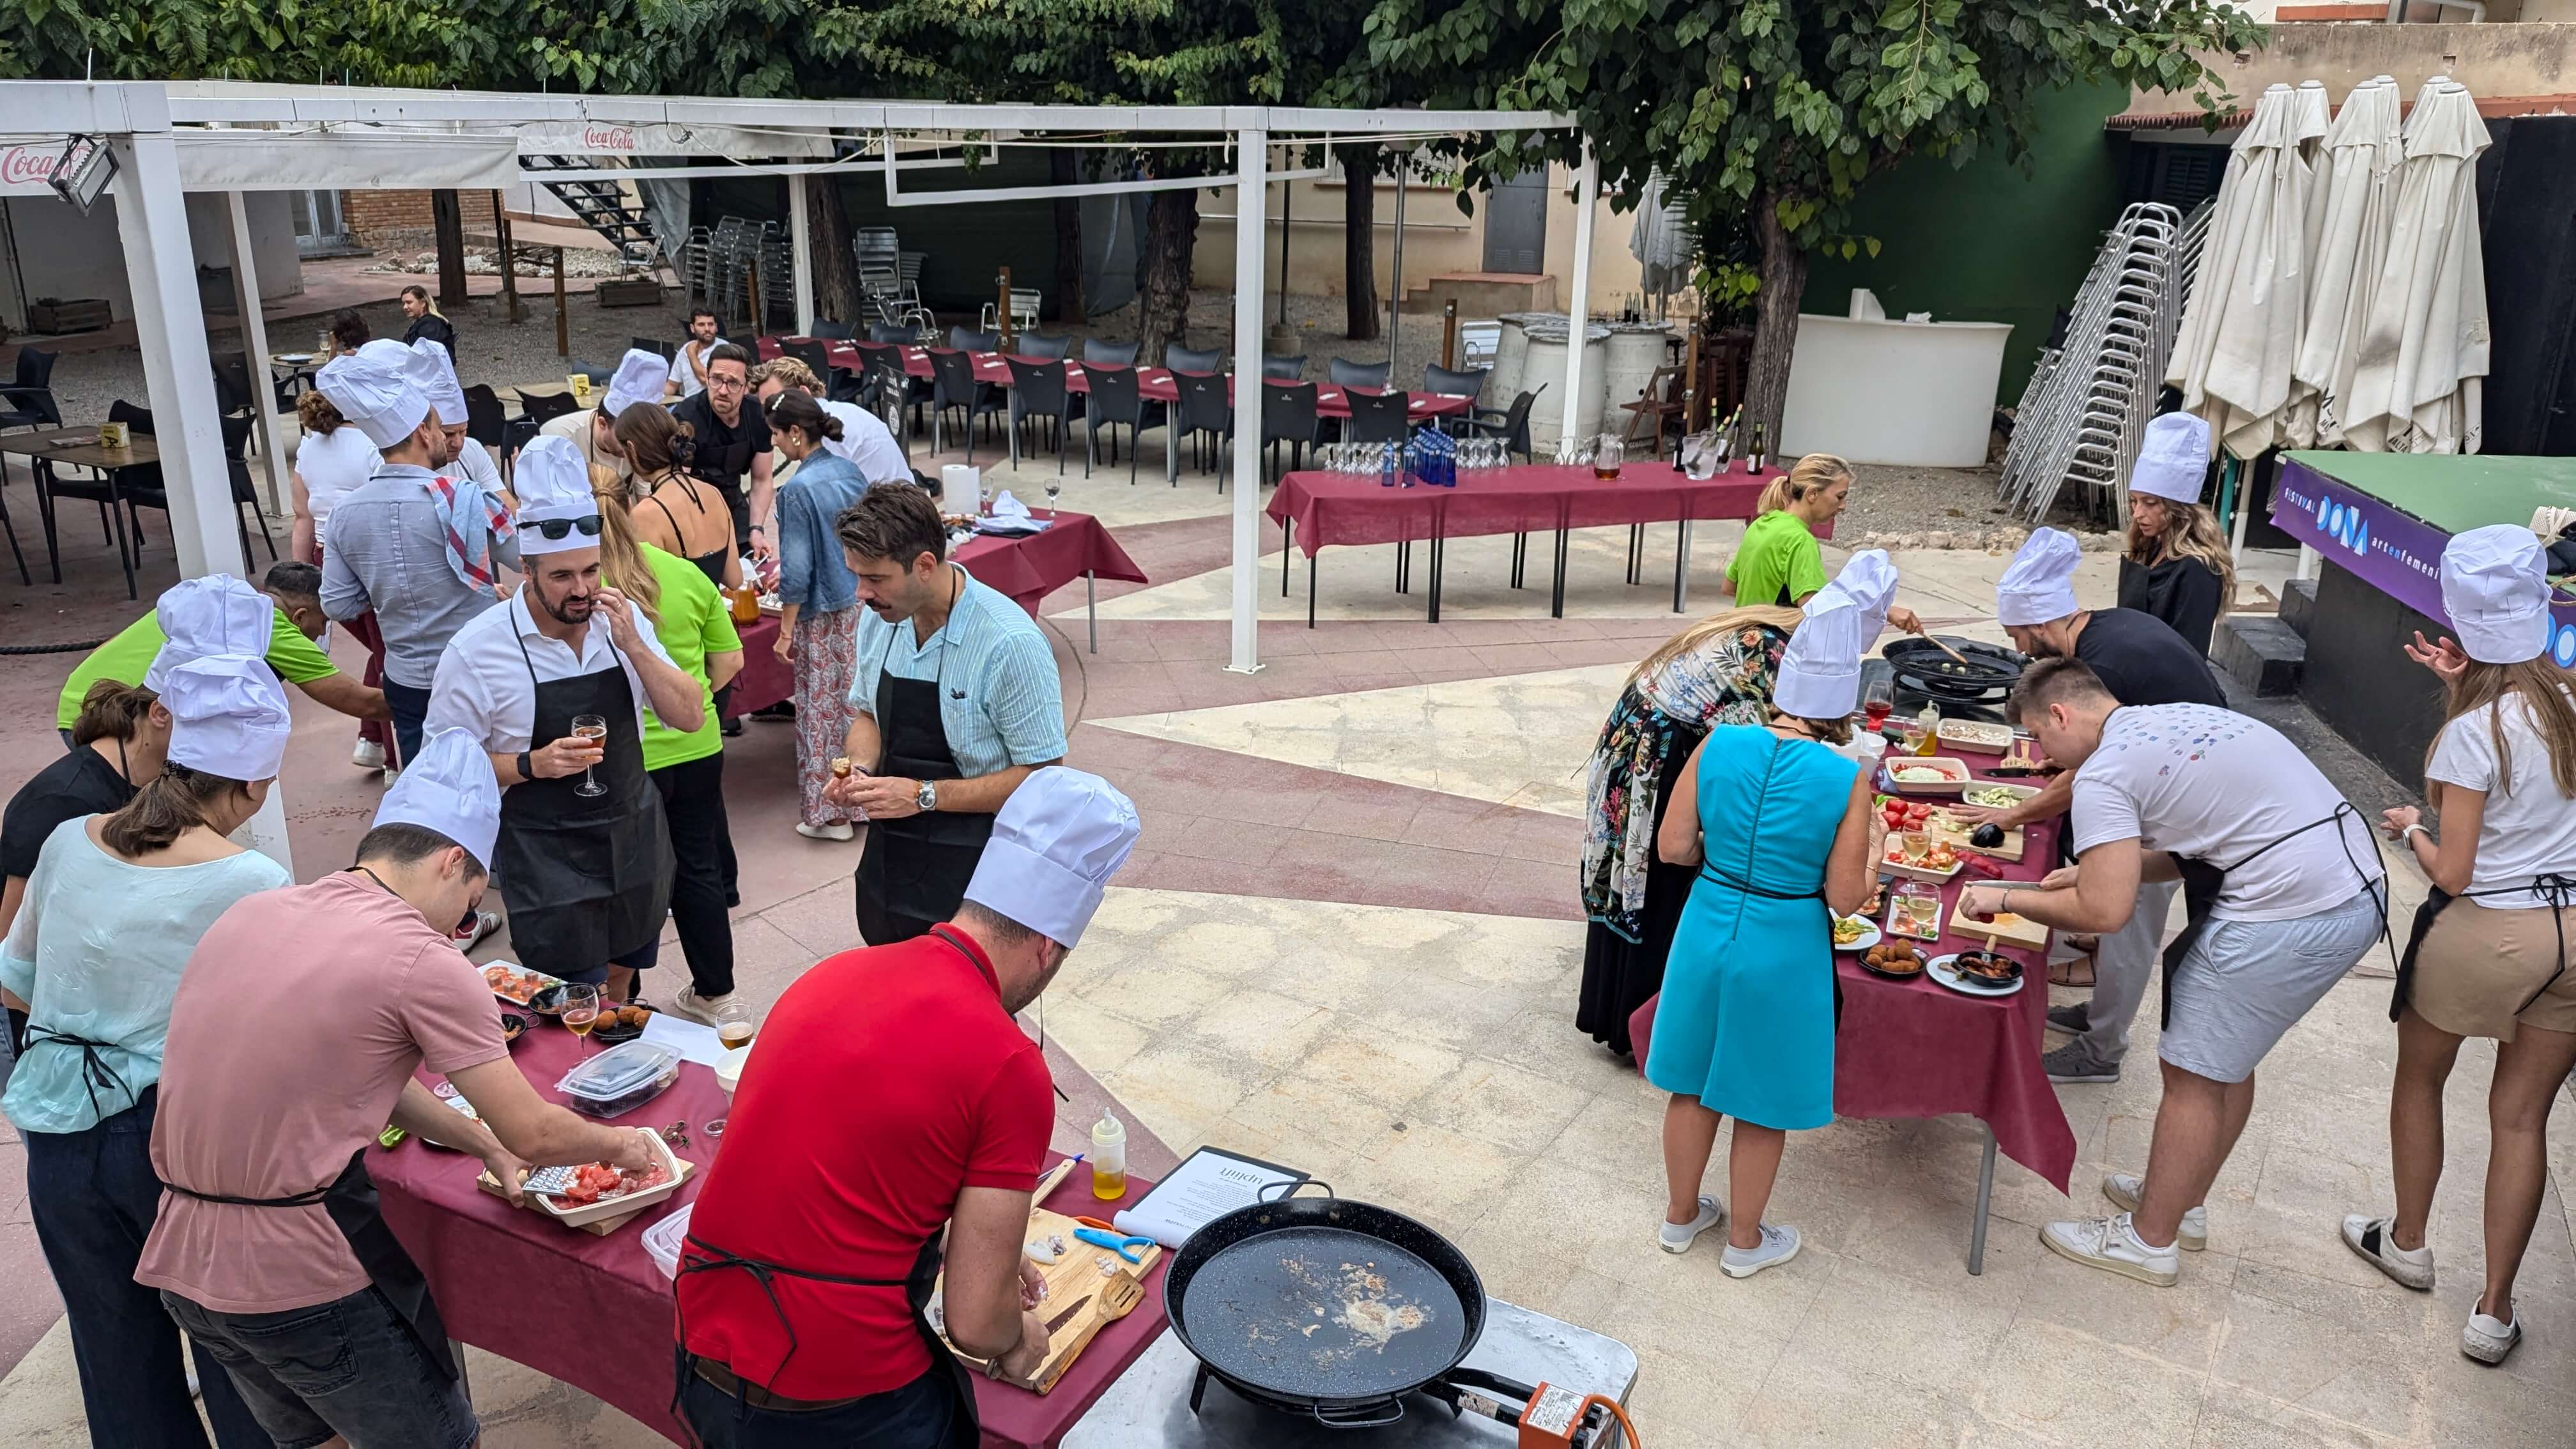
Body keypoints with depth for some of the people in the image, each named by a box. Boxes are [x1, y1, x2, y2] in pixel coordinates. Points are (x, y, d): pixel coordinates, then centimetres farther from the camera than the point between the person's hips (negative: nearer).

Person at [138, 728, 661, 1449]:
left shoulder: (249, 915, 7)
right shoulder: (422, 960, -15)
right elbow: (534, 1133, -9)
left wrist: (483, 1143, 19)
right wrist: (616, 1143, 10)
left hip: (180, 1262, 8)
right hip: (299, 1275, -7)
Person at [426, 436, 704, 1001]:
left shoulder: (624, 620, -3)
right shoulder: (477, 648, -15)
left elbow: (690, 717, -5)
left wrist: (633, 646, -18)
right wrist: (531, 765, -24)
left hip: (634, 841, 4)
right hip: (547, 860, -4)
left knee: (619, 996, 20)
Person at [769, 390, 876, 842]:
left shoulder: (799, 489, -19)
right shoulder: (851, 472, 3)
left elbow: (798, 570, -19)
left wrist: (785, 631, -10)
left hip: (823, 617, -7)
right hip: (861, 604, 7)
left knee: (821, 711, 5)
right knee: (858, 701, 16)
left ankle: (829, 814, 15)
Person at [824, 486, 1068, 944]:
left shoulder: (1011, 644, -23)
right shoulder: (879, 618, -1)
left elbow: (1042, 777, -19)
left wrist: (925, 795, -23)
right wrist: (860, 770, -6)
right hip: (886, 864, 6)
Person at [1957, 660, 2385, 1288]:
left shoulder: (2104, 773, -11)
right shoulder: (2177, 719, 18)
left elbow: (2105, 911, -16)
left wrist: (2010, 899, -2)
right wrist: (2099, 867, 22)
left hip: (2288, 917, -10)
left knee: (2194, 1073, 5)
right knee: (2227, 1060, 23)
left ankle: (2149, 1240, 18)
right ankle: (2185, 1202, 38)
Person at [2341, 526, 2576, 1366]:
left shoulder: (2473, 733, -20)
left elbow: (2452, 871, -17)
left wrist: (2410, 829, 3)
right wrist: (2464, 689, 4)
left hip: (2485, 933, -5)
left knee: (2419, 1079, 20)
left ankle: (2407, 1243, 37)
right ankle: (2493, 1312, 17)